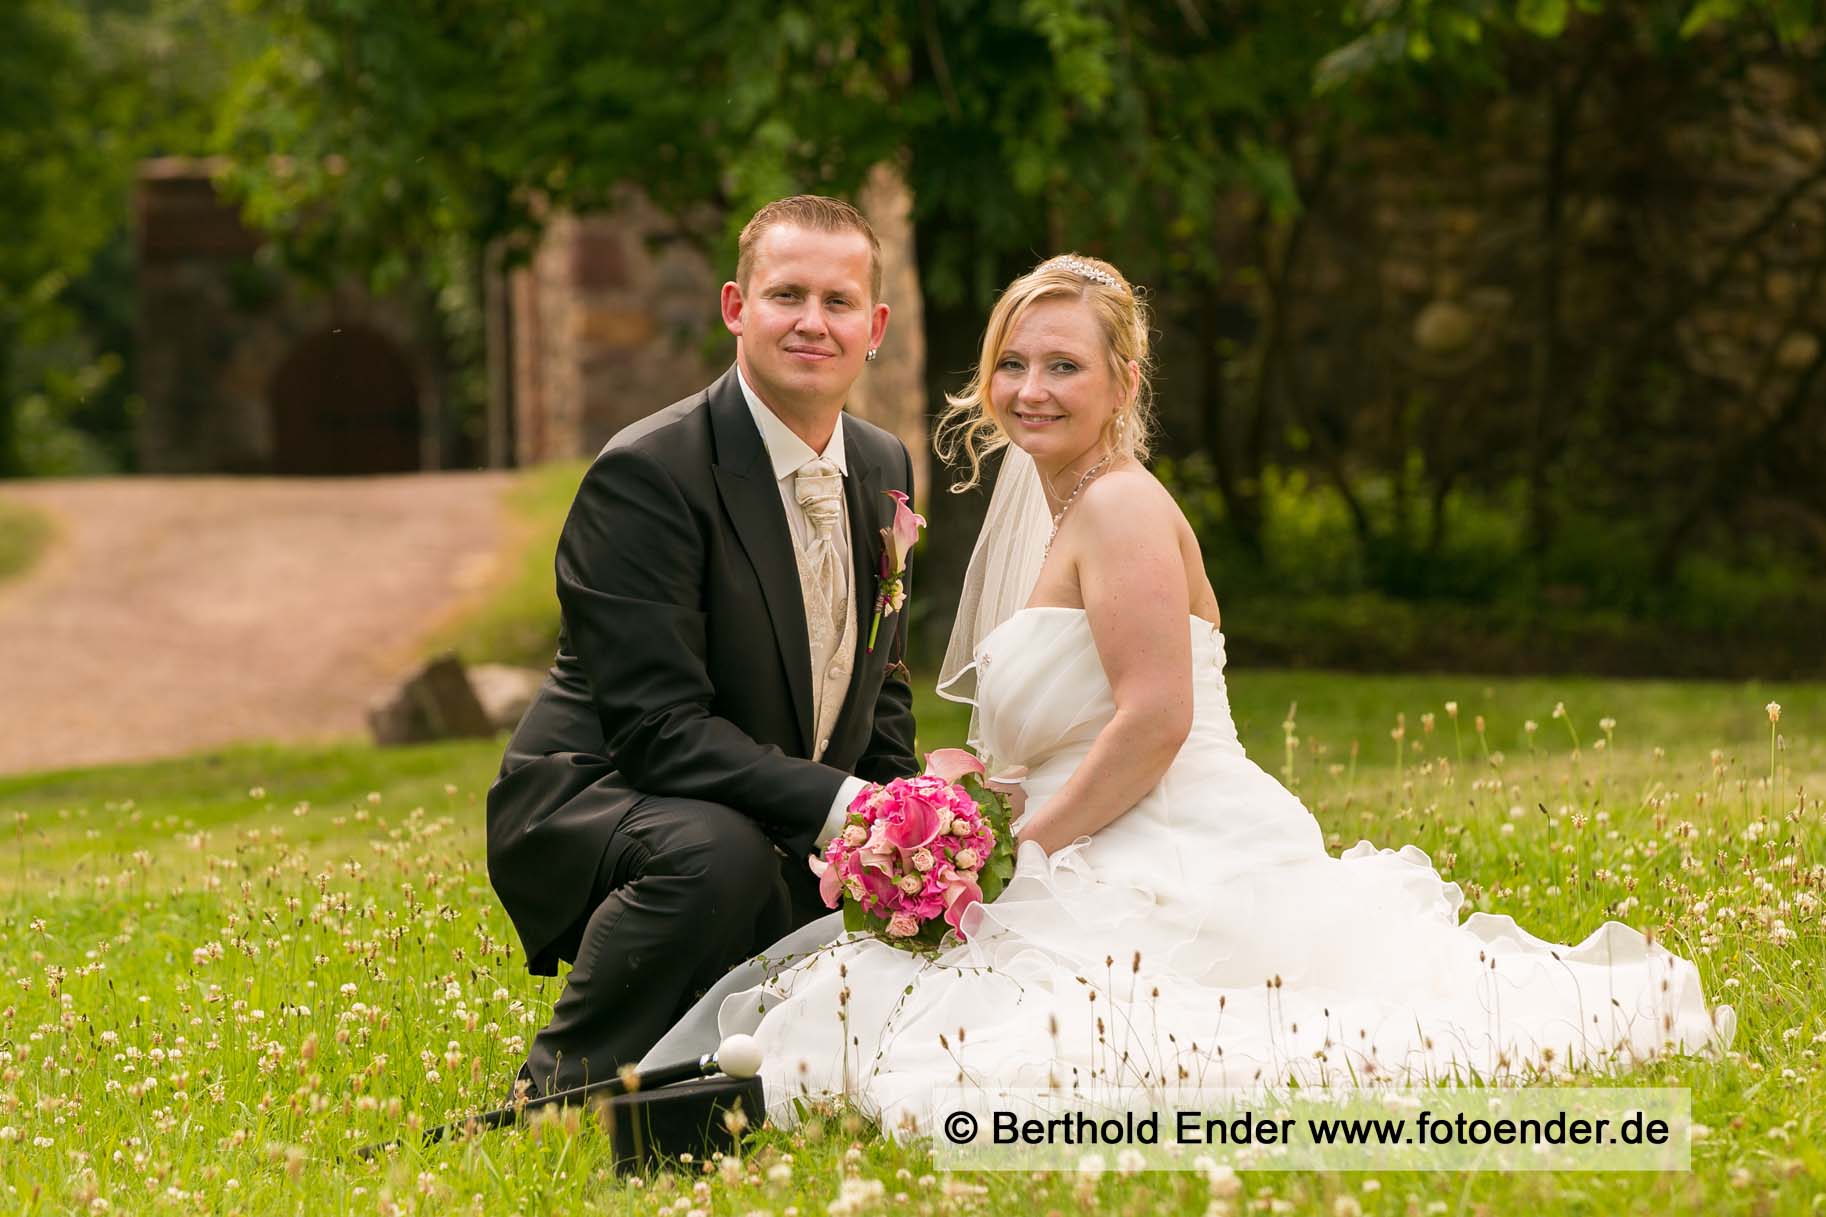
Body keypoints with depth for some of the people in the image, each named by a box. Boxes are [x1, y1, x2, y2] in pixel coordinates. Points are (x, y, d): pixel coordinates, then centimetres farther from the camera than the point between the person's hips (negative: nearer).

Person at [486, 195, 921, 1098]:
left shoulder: (884, 469, 5)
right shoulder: (647, 473, -21)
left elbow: (879, 694, 17)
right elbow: (659, 727, -26)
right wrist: (836, 806, -34)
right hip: (590, 805, -8)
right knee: (715, 851, -39)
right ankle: (560, 1091, -19)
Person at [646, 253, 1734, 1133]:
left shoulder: (1122, 508, -10)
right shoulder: (1058, 514, 22)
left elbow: (1155, 720, -20)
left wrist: (1020, 849, -14)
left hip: (1184, 877, -10)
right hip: (1126, 867, 10)